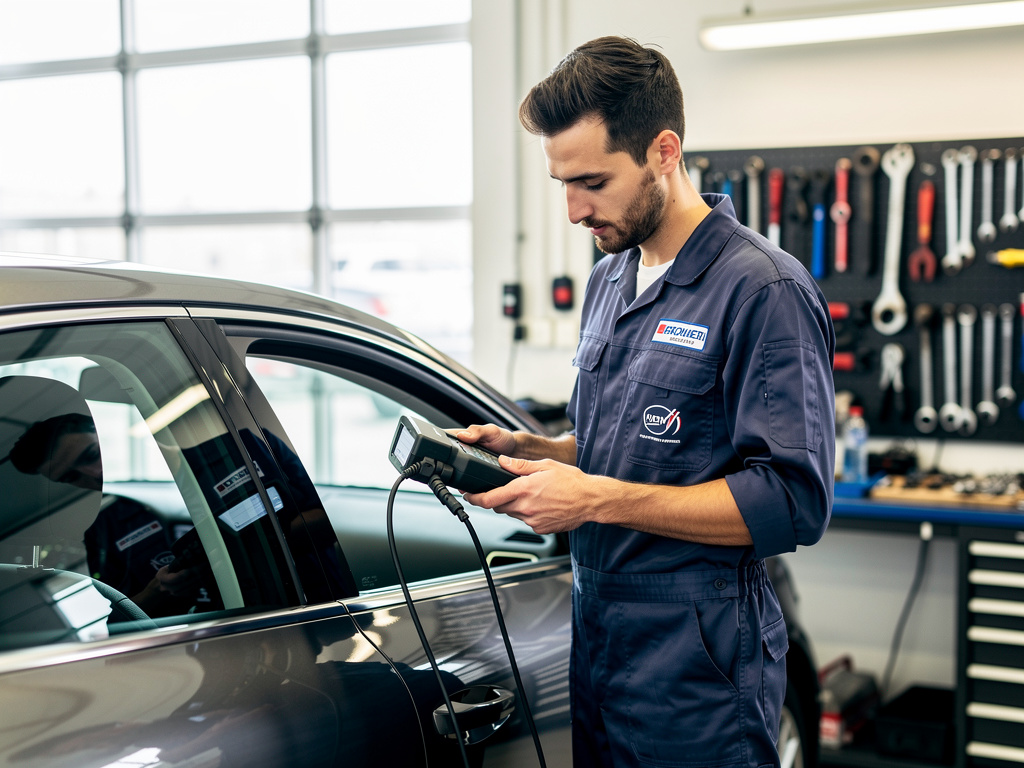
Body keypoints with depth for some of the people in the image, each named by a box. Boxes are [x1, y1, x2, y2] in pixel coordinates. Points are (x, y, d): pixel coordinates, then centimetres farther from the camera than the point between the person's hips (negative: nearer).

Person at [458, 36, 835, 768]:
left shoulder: (765, 289, -15)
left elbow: (793, 502, -21)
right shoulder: (610, 281, 13)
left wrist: (599, 499, -22)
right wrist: (523, 449, 3)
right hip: (598, 645, 8)